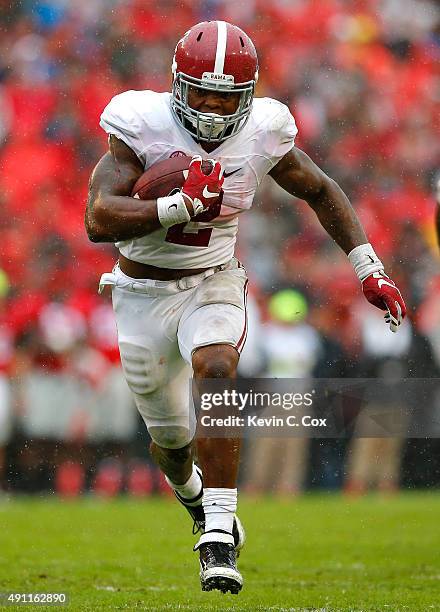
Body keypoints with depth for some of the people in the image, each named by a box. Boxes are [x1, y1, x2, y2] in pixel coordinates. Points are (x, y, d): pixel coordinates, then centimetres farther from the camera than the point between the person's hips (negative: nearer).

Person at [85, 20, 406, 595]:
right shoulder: (141, 127, -20)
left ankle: (219, 539, -33)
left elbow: (321, 191, 8)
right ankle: (190, 491, 51)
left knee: (216, 371, -32)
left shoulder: (262, 134, -11)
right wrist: (182, 204, -41)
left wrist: (369, 267, 3)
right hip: (144, 292, 0)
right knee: (171, 438, 10)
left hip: (213, 284, 0)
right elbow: (100, 221, -31)